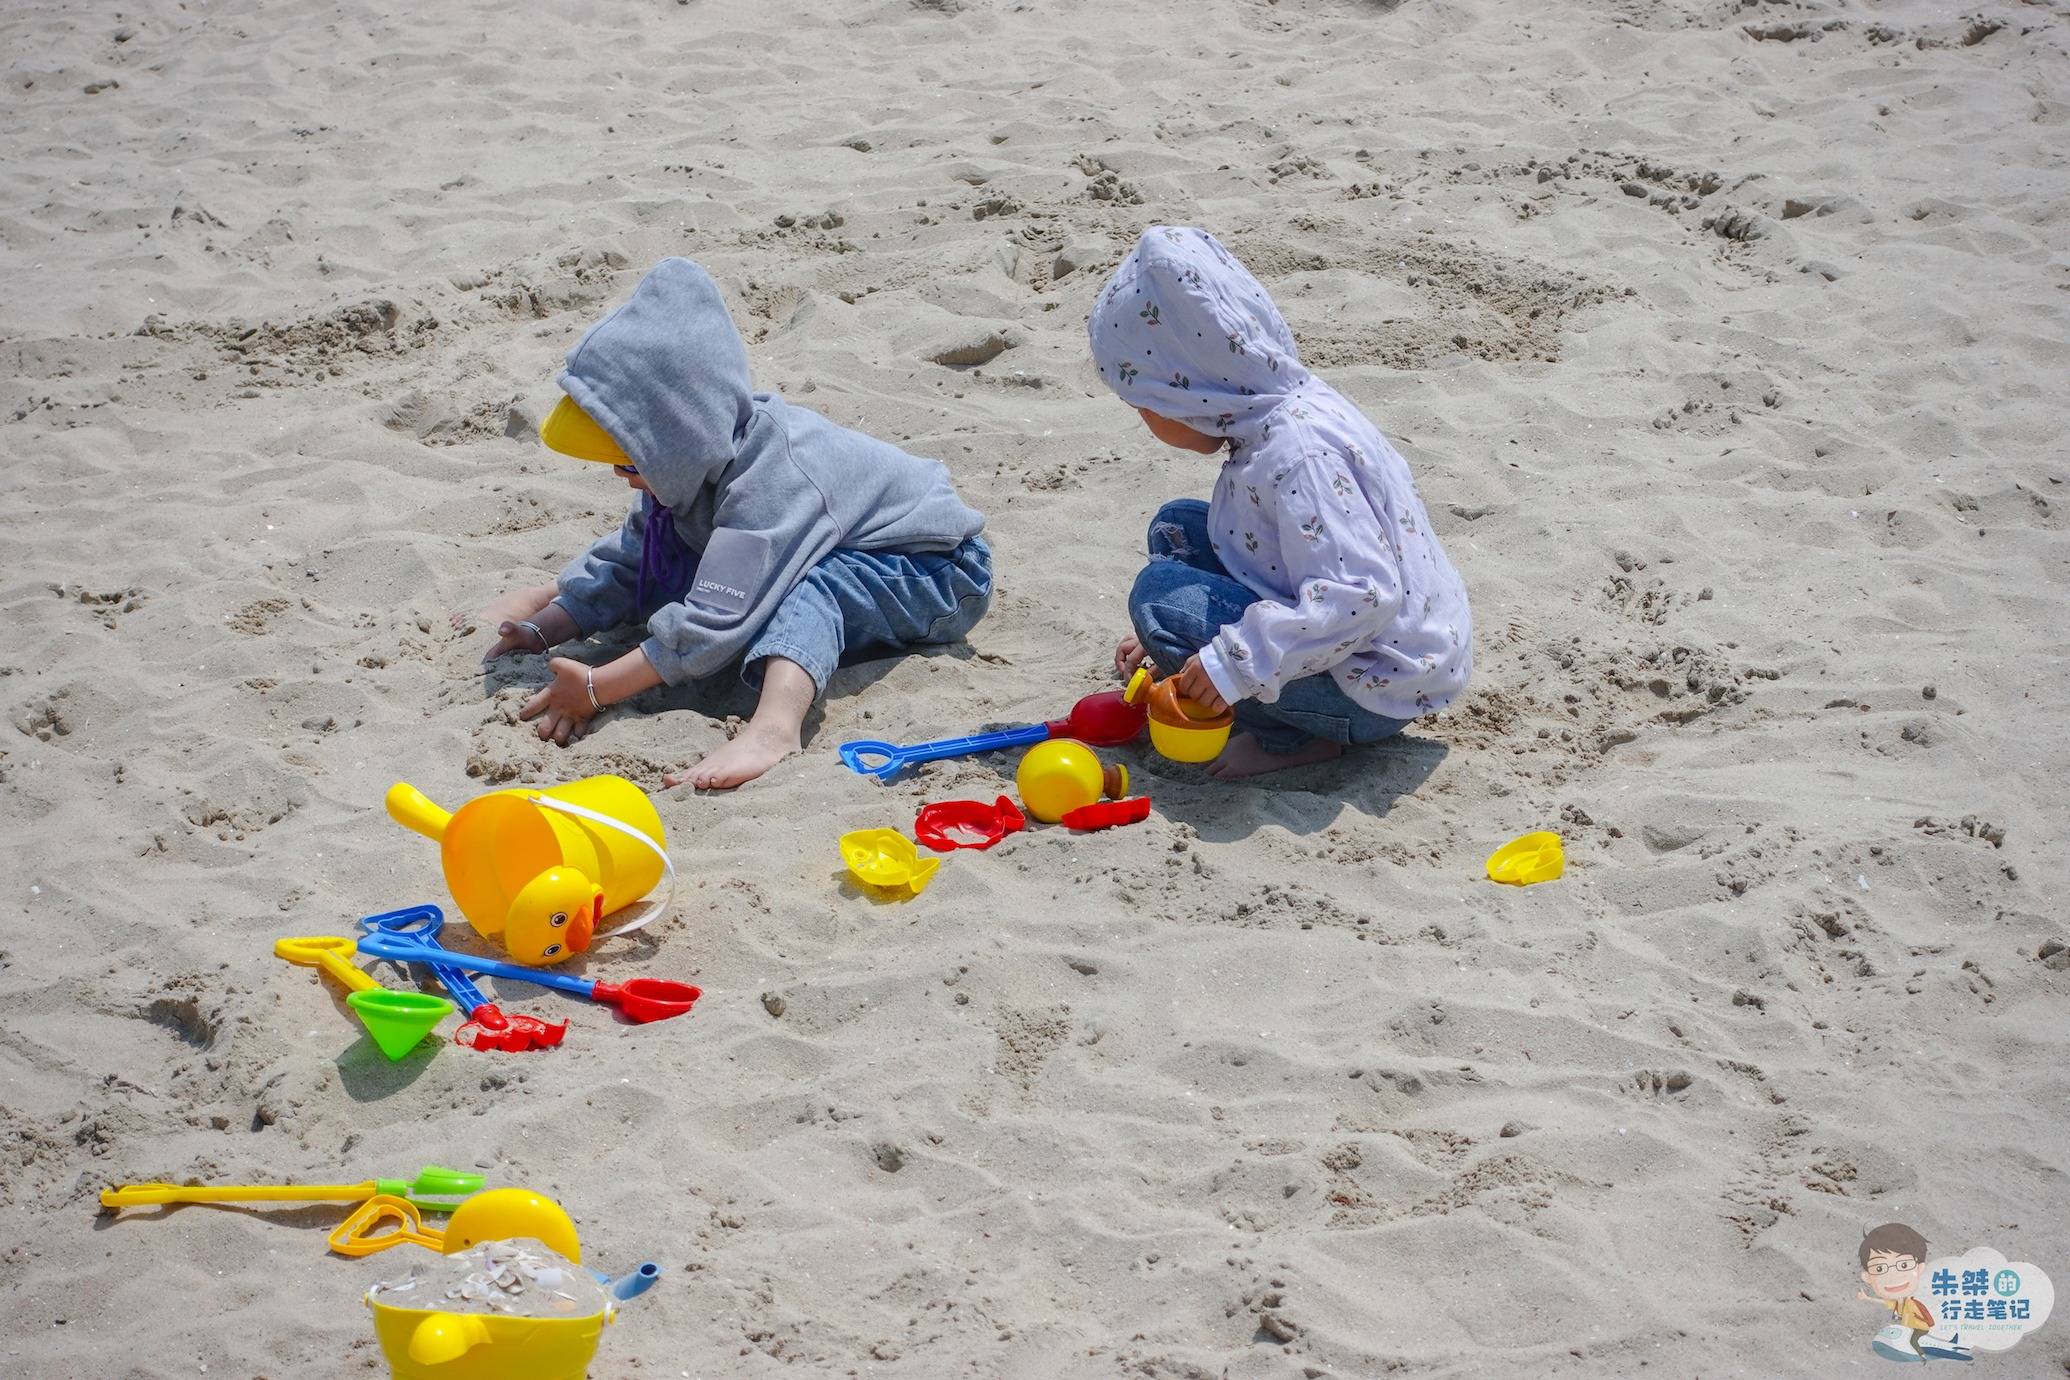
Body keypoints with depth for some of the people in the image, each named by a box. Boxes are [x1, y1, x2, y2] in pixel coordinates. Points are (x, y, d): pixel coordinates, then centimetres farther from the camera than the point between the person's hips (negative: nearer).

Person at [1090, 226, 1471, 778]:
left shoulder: (1295, 451, -27)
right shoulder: (1272, 416, 4)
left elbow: (1363, 593, -34)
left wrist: (1236, 662, -32)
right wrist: (1166, 640, 23)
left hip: (1376, 692, -10)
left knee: (1160, 591, -18)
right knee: (1175, 529, 11)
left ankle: (1291, 738, -9)